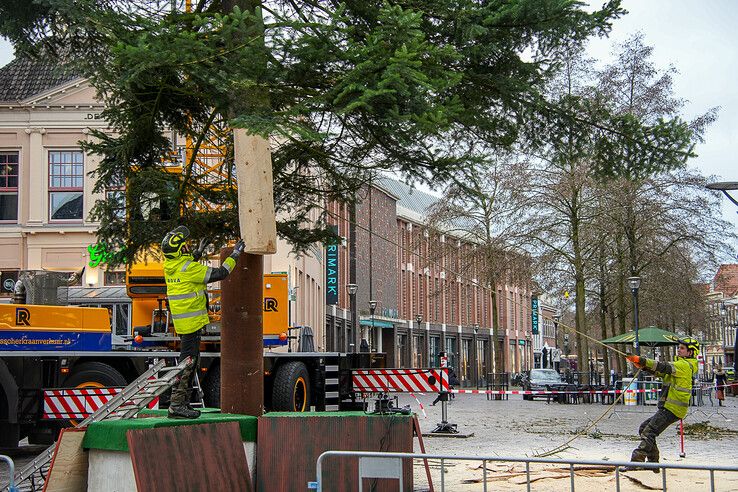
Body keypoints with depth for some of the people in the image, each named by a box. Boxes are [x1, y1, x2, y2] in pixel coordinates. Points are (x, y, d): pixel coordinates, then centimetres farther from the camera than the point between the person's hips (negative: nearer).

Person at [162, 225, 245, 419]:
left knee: (189, 359, 17)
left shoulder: (169, 266, 6)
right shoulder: (188, 268, -20)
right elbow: (219, 274, -18)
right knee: (188, 362, -7)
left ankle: (183, 401, 22)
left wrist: (198, 253, 37)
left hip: (182, 321, 9)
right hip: (191, 321, -9)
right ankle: (176, 404, -9)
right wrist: (235, 254, -7)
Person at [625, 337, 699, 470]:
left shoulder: (685, 365, -10)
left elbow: (664, 367, -22)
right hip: (666, 408, 10)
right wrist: (643, 365, -4)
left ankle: (637, 460, -25)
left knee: (649, 432, -18)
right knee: (644, 428, 13)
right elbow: (661, 372, 14)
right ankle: (653, 462, 13)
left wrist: (641, 360, -27)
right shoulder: (679, 365, 21)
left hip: (672, 409, -10)